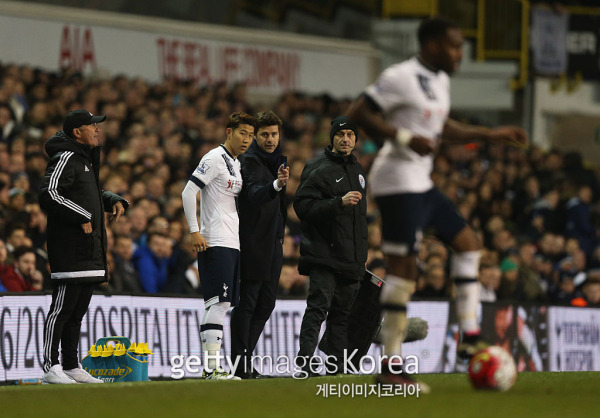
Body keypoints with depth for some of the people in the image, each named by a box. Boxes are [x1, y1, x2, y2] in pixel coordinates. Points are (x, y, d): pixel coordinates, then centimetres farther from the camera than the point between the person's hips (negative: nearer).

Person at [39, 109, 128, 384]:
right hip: (69, 248, -10)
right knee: (62, 307, -11)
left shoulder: (87, 158, 21)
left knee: (78, 310, 13)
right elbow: (49, 194, -22)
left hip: (89, 248, 10)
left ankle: (71, 367, 18)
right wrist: (81, 217, -22)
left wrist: (115, 201, 14)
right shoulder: (66, 158, -10)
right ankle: (50, 368, -12)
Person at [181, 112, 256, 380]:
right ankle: (211, 367, -16)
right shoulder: (215, 159, -8)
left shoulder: (236, 164, 20)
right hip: (215, 243, -10)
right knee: (218, 302, -14)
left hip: (232, 244, 10)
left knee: (222, 304, 8)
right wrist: (194, 231, -18)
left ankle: (211, 366, 10)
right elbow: (188, 193, -15)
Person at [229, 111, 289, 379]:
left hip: (273, 243, 9)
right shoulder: (249, 160, -10)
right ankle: (240, 364, -7)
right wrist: (276, 184, -46)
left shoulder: (277, 159, 16)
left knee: (266, 303, 9)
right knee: (246, 303, -8)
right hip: (253, 243, -9)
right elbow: (254, 194, -29)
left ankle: (245, 357, 16)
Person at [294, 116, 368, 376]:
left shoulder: (357, 171, 18)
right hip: (324, 255, -8)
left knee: (342, 313, 9)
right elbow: (303, 207, -18)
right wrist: (339, 203, -27)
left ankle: (338, 369, 12)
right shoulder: (318, 169, -8)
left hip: (351, 257, 8)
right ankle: (304, 364, -19)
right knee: (318, 307, -15)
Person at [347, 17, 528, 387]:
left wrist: (491, 135, 27)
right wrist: (404, 138, -25)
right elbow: (358, 113, -17)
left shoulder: (440, 81, 15)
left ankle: (470, 339, 13)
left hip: (421, 183, 10)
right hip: (398, 183, -10)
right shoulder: (402, 77, -14)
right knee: (404, 269, -12)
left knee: (468, 242, 12)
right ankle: (390, 368, -9)